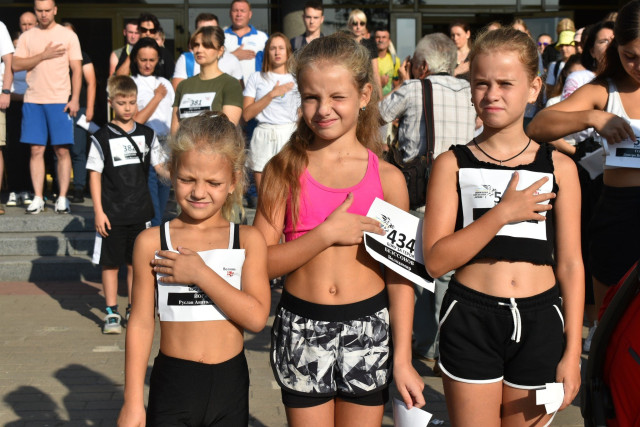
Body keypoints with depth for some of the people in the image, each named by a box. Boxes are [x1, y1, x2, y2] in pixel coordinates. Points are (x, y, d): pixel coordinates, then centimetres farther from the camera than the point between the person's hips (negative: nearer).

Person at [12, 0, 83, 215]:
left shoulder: (68, 35, 5)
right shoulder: (27, 37, 10)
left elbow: (76, 70, 1)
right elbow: (16, 65, -1)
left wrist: (75, 98, -8)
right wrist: (44, 55, -10)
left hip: (60, 100, -2)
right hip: (33, 100, 2)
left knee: (62, 150, -2)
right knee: (36, 150, 2)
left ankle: (62, 199, 3)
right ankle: (38, 199, 6)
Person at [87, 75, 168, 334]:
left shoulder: (147, 134, 6)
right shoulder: (102, 137, -2)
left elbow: (159, 166, 9)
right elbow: (95, 176, -2)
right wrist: (98, 211, -8)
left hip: (140, 212, 2)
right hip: (112, 214, -2)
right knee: (110, 263, 3)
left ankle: (134, 310, 20)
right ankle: (111, 313, 13)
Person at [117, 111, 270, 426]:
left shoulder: (248, 241, -3)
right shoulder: (152, 243, -4)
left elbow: (256, 317, -13)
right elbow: (141, 323, -1)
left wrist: (201, 273, -18)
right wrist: (133, 401, 0)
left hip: (229, 386, 1)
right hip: (171, 385, -1)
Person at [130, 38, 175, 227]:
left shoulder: (165, 84, 17)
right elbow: (136, 121, -9)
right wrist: (157, 97, -3)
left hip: (166, 148, 5)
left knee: (161, 204, 7)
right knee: (151, 213, -11)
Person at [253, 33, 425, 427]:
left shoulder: (388, 178, -2)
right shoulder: (283, 171, -2)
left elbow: (400, 275, 1)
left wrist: (403, 359, -1)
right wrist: (327, 234, -19)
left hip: (368, 330, 0)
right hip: (301, 330, 0)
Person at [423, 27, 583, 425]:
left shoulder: (559, 167, 2)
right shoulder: (453, 164, -1)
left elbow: (570, 263, 3)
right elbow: (436, 260, -9)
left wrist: (572, 353, 0)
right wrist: (503, 213, -18)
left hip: (540, 321, 1)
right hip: (471, 319, -1)